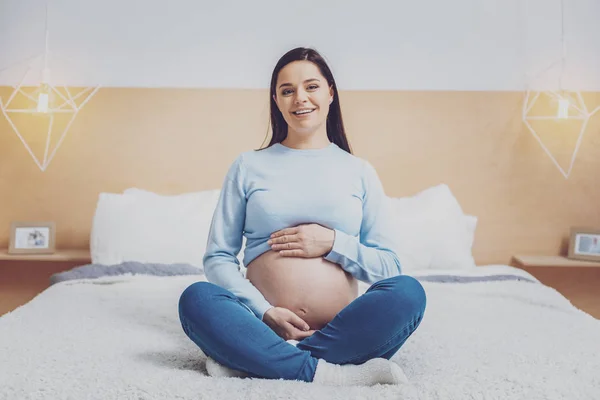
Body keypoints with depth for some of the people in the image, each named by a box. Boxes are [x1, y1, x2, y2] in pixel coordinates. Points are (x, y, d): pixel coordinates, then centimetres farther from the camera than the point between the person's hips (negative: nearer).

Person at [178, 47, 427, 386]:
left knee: (408, 292, -27)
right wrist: (265, 312, -11)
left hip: (343, 332, 1)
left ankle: (249, 361, -24)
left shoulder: (359, 171, 12)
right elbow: (218, 257, 5)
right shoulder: (249, 166, 11)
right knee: (196, 298, -26)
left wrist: (333, 243, -8)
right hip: (266, 326, -1)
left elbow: (389, 266, 9)